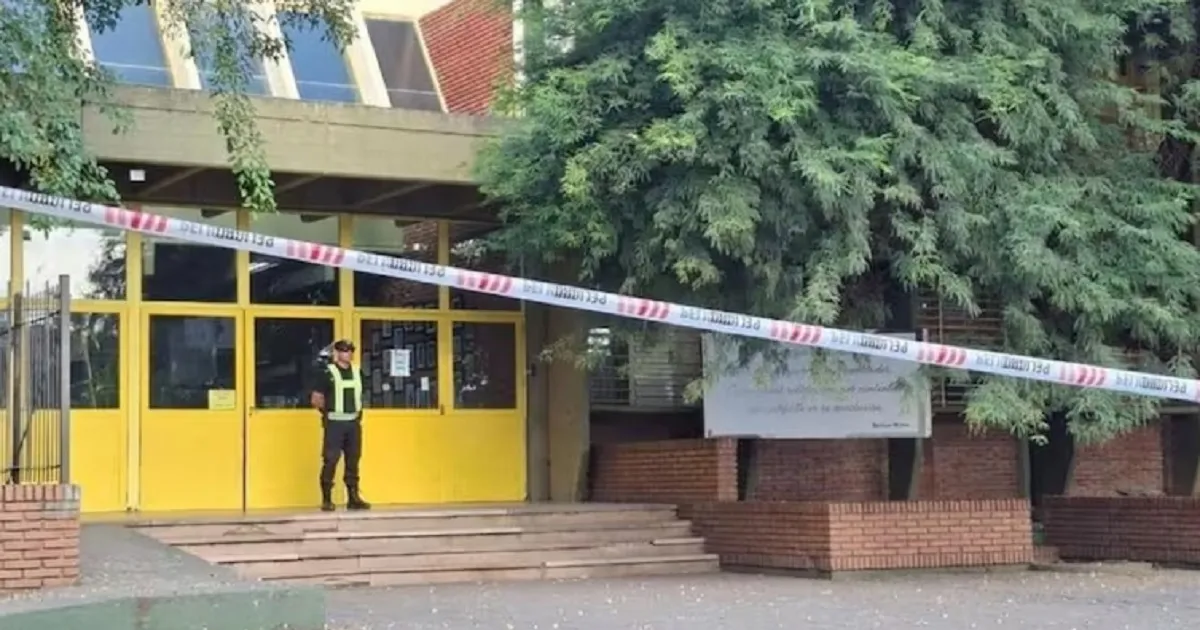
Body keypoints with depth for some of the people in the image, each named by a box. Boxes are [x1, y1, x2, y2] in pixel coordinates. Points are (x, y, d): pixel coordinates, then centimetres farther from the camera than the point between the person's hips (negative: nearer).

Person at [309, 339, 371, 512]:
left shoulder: (357, 372, 10)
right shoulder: (328, 373, -6)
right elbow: (316, 399, -5)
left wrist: (358, 411, 12)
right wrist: (328, 410, -1)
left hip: (354, 422, 5)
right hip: (334, 422, -5)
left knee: (353, 460, 7)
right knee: (330, 460, -6)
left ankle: (353, 498, 13)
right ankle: (326, 499, -2)